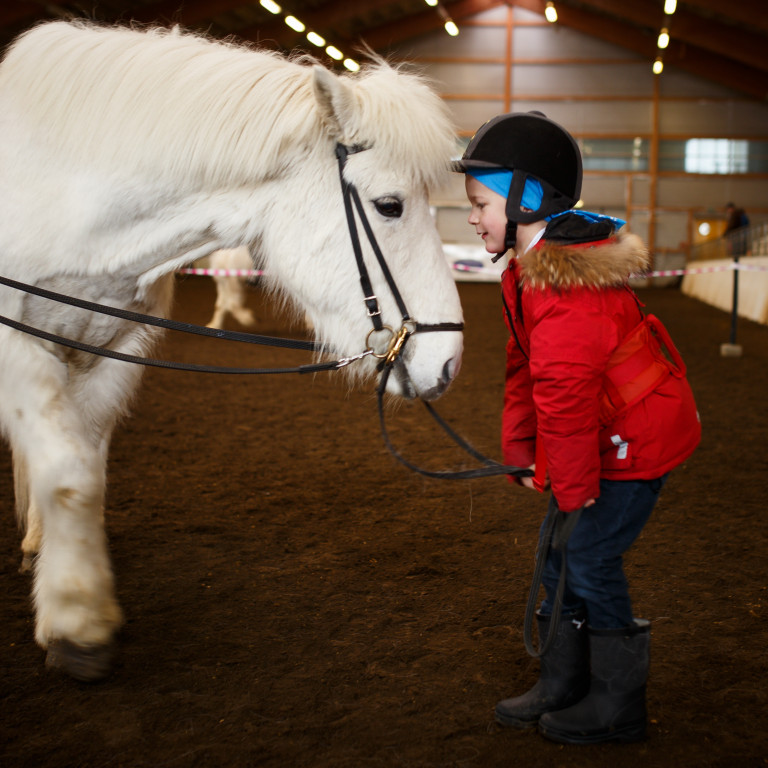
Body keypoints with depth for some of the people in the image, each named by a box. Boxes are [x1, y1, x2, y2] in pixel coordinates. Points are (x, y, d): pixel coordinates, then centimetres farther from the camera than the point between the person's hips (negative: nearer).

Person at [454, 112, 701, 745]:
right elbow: (526, 371, 12)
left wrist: (573, 489, -20)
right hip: (613, 427, 10)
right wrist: (521, 451, 8)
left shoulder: (564, 285, -28)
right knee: (558, 551, 13)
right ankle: (562, 686, 27)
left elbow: (565, 395, -28)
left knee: (589, 557, -3)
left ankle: (617, 708, 14)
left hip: (638, 437, -10)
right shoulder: (531, 269, 7)